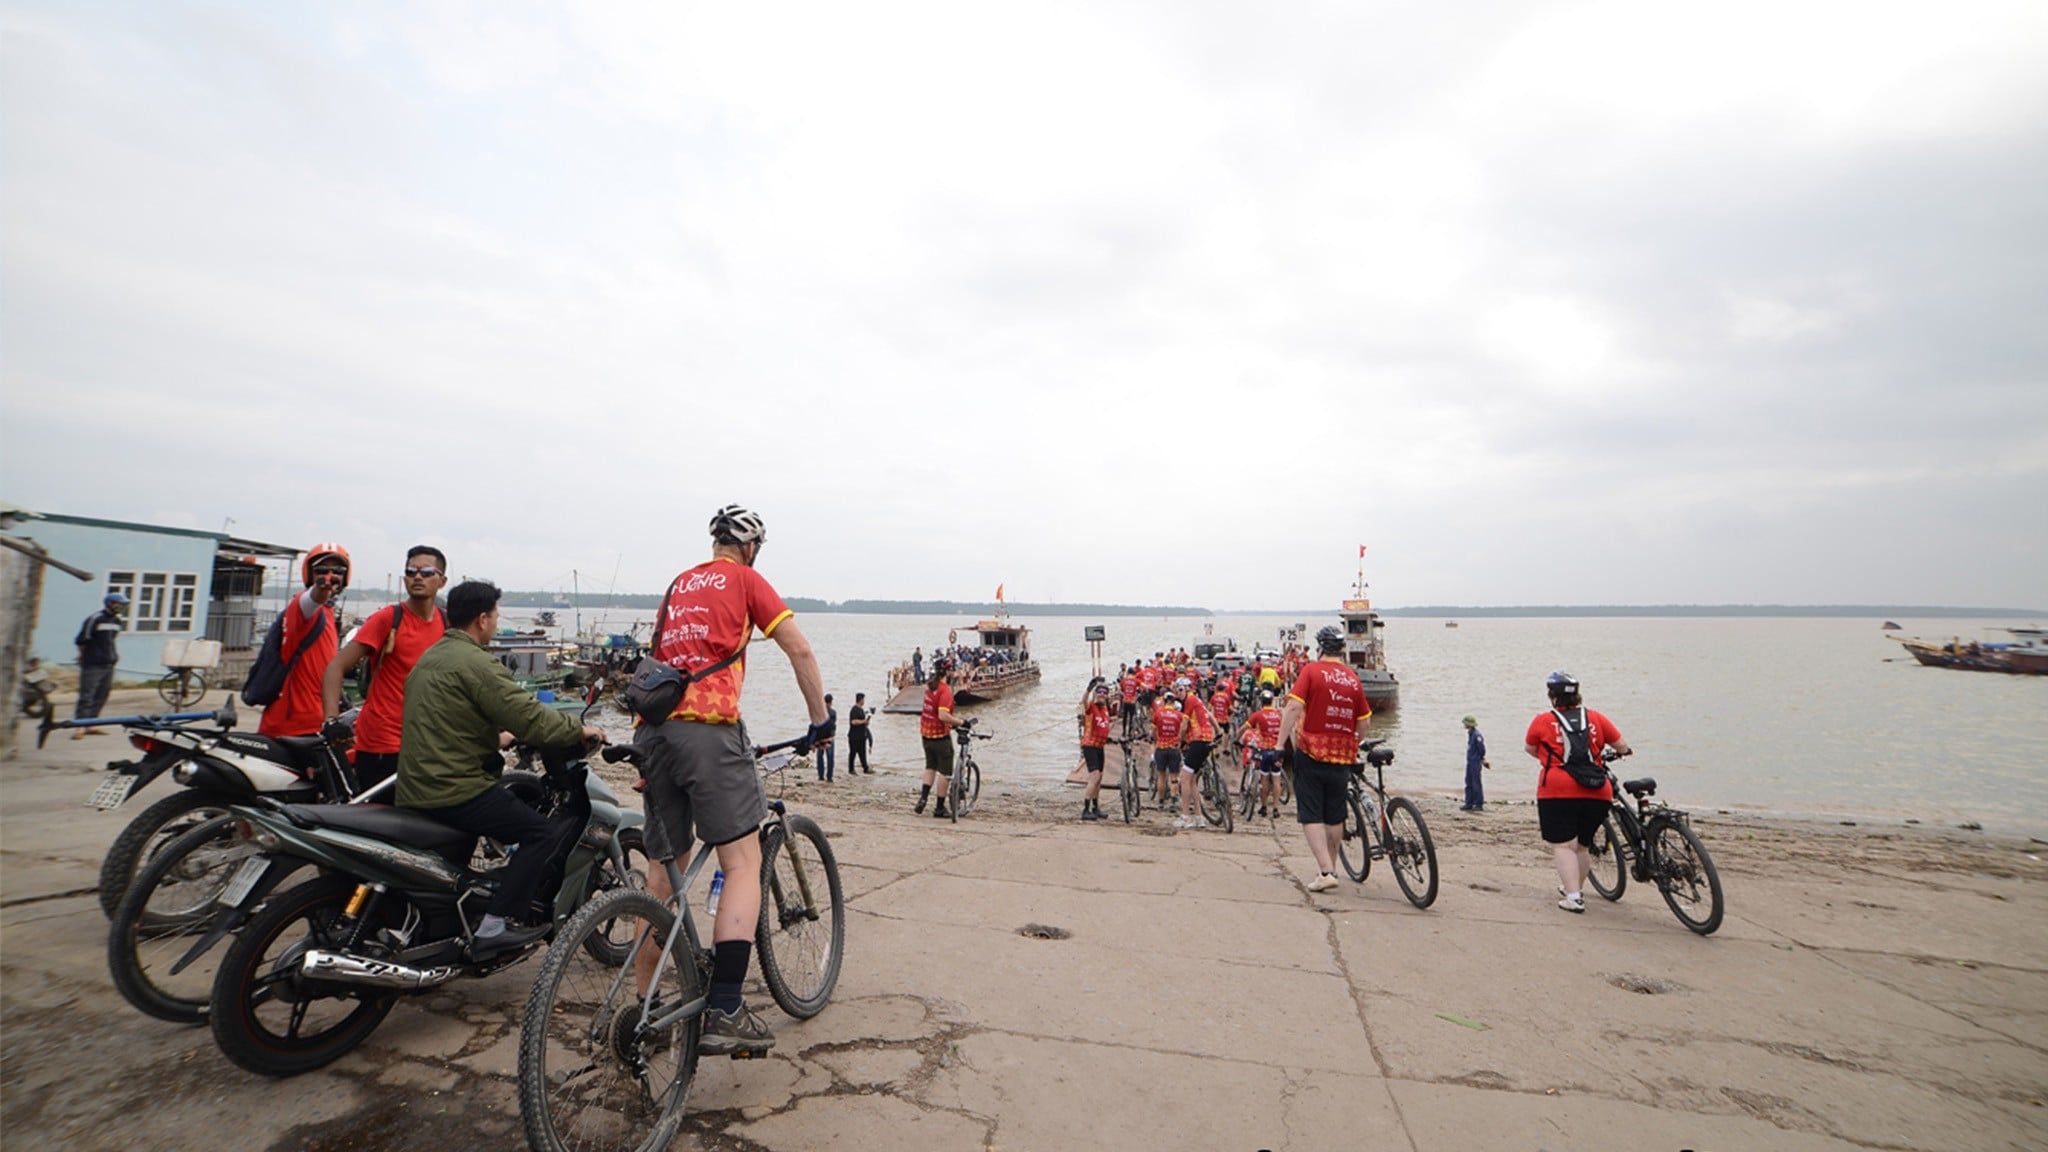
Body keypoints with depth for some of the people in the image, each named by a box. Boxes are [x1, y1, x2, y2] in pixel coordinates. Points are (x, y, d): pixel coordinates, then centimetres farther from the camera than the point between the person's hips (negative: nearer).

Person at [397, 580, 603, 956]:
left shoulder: (430, 658, 16)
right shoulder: (475, 663, -17)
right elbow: (529, 718, -22)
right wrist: (579, 730, -8)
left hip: (415, 787, 11)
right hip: (455, 790, -11)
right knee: (541, 834, -12)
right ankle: (494, 925, -14)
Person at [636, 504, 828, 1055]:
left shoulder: (677, 585, 25)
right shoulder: (745, 579, 8)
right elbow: (800, 651, 2)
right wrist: (819, 721, 10)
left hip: (652, 730, 7)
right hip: (707, 728, -7)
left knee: (662, 871, 15)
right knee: (744, 864, -7)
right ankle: (724, 1015, -16)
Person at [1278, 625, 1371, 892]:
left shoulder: (1311, 670, -8)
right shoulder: (1353, 678, 5)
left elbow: (1293, 707, -18)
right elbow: (1364, 721, 10)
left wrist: (1280, 744, -14)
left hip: (1311, 753, -4)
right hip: (1342, 758, 4)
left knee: (1311, 816, 2)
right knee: (1335, 817, 16)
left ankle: (1325, 871, -7)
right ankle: (1331, 868, 29)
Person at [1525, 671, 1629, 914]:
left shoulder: (1543, 720, 3)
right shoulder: (1595, 718, 9)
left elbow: (1529, 749, 18)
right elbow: (1622, 747, 15)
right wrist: (1608, 755, 36)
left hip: (1557, 792, -4)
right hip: (1597, 793, 4)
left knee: (1562, 845, -1)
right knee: (1582, 844, 21)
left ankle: (1572, 897, -12)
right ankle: (1576, 889, 34)